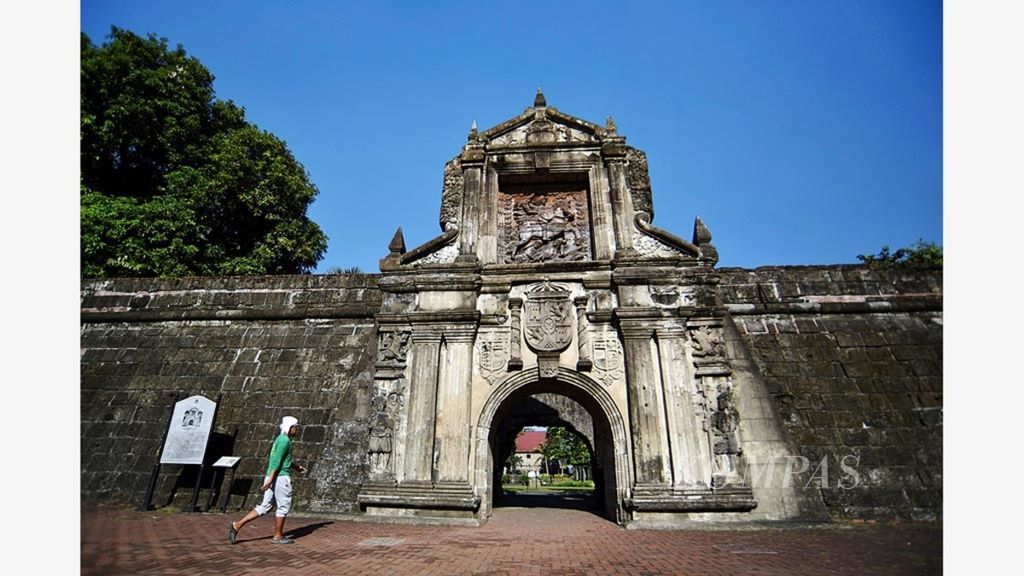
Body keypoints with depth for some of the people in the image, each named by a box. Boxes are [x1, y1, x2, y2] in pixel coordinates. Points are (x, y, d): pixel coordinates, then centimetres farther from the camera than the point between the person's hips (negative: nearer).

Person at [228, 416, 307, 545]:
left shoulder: (280, 439, 17)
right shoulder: (285, 440, -14)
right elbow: (276, 461, -21)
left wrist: (297, 467, 28)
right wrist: (270, 479, -25)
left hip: (272, 477, 10)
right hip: (280, 477, -10)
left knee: (265, 506, 13)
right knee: (283, 506, 2)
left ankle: (237, 525, 9)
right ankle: (278, 537, 11)